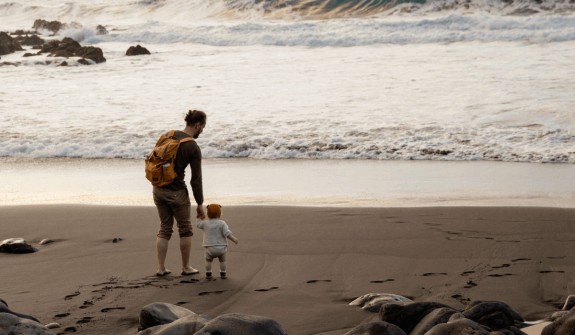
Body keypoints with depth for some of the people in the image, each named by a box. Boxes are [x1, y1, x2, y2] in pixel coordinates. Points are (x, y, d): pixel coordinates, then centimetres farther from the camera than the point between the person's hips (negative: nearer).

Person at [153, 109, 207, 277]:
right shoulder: (194, 148, -15)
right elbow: (196, 179, -12)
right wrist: (200, 204, -3)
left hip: (158, 189, 6)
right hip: (176, 192, -6)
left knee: (165, 228, 17)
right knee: (185, 228, 13)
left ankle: (161, 268, 14)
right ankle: (186, 267, 20)